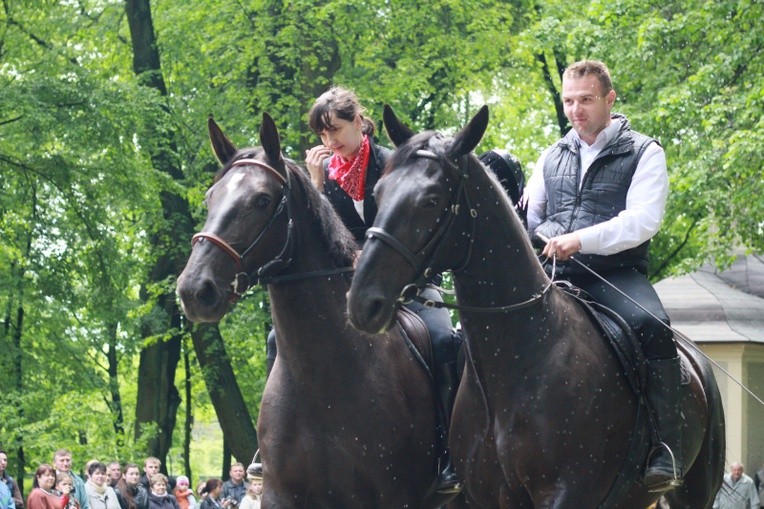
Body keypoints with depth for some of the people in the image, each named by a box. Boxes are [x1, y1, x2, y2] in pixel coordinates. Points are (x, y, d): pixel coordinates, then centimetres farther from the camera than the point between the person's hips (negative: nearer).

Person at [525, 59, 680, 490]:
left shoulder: (644, 153, 3)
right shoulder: (553, 158, 19)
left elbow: (643, 220, -12)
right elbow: (529, 216, 24)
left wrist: (582, 239, -25)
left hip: (617, 274, -5)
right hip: (556, 276, 5)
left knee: (652, 325, -34)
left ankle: (666, 451, -36)